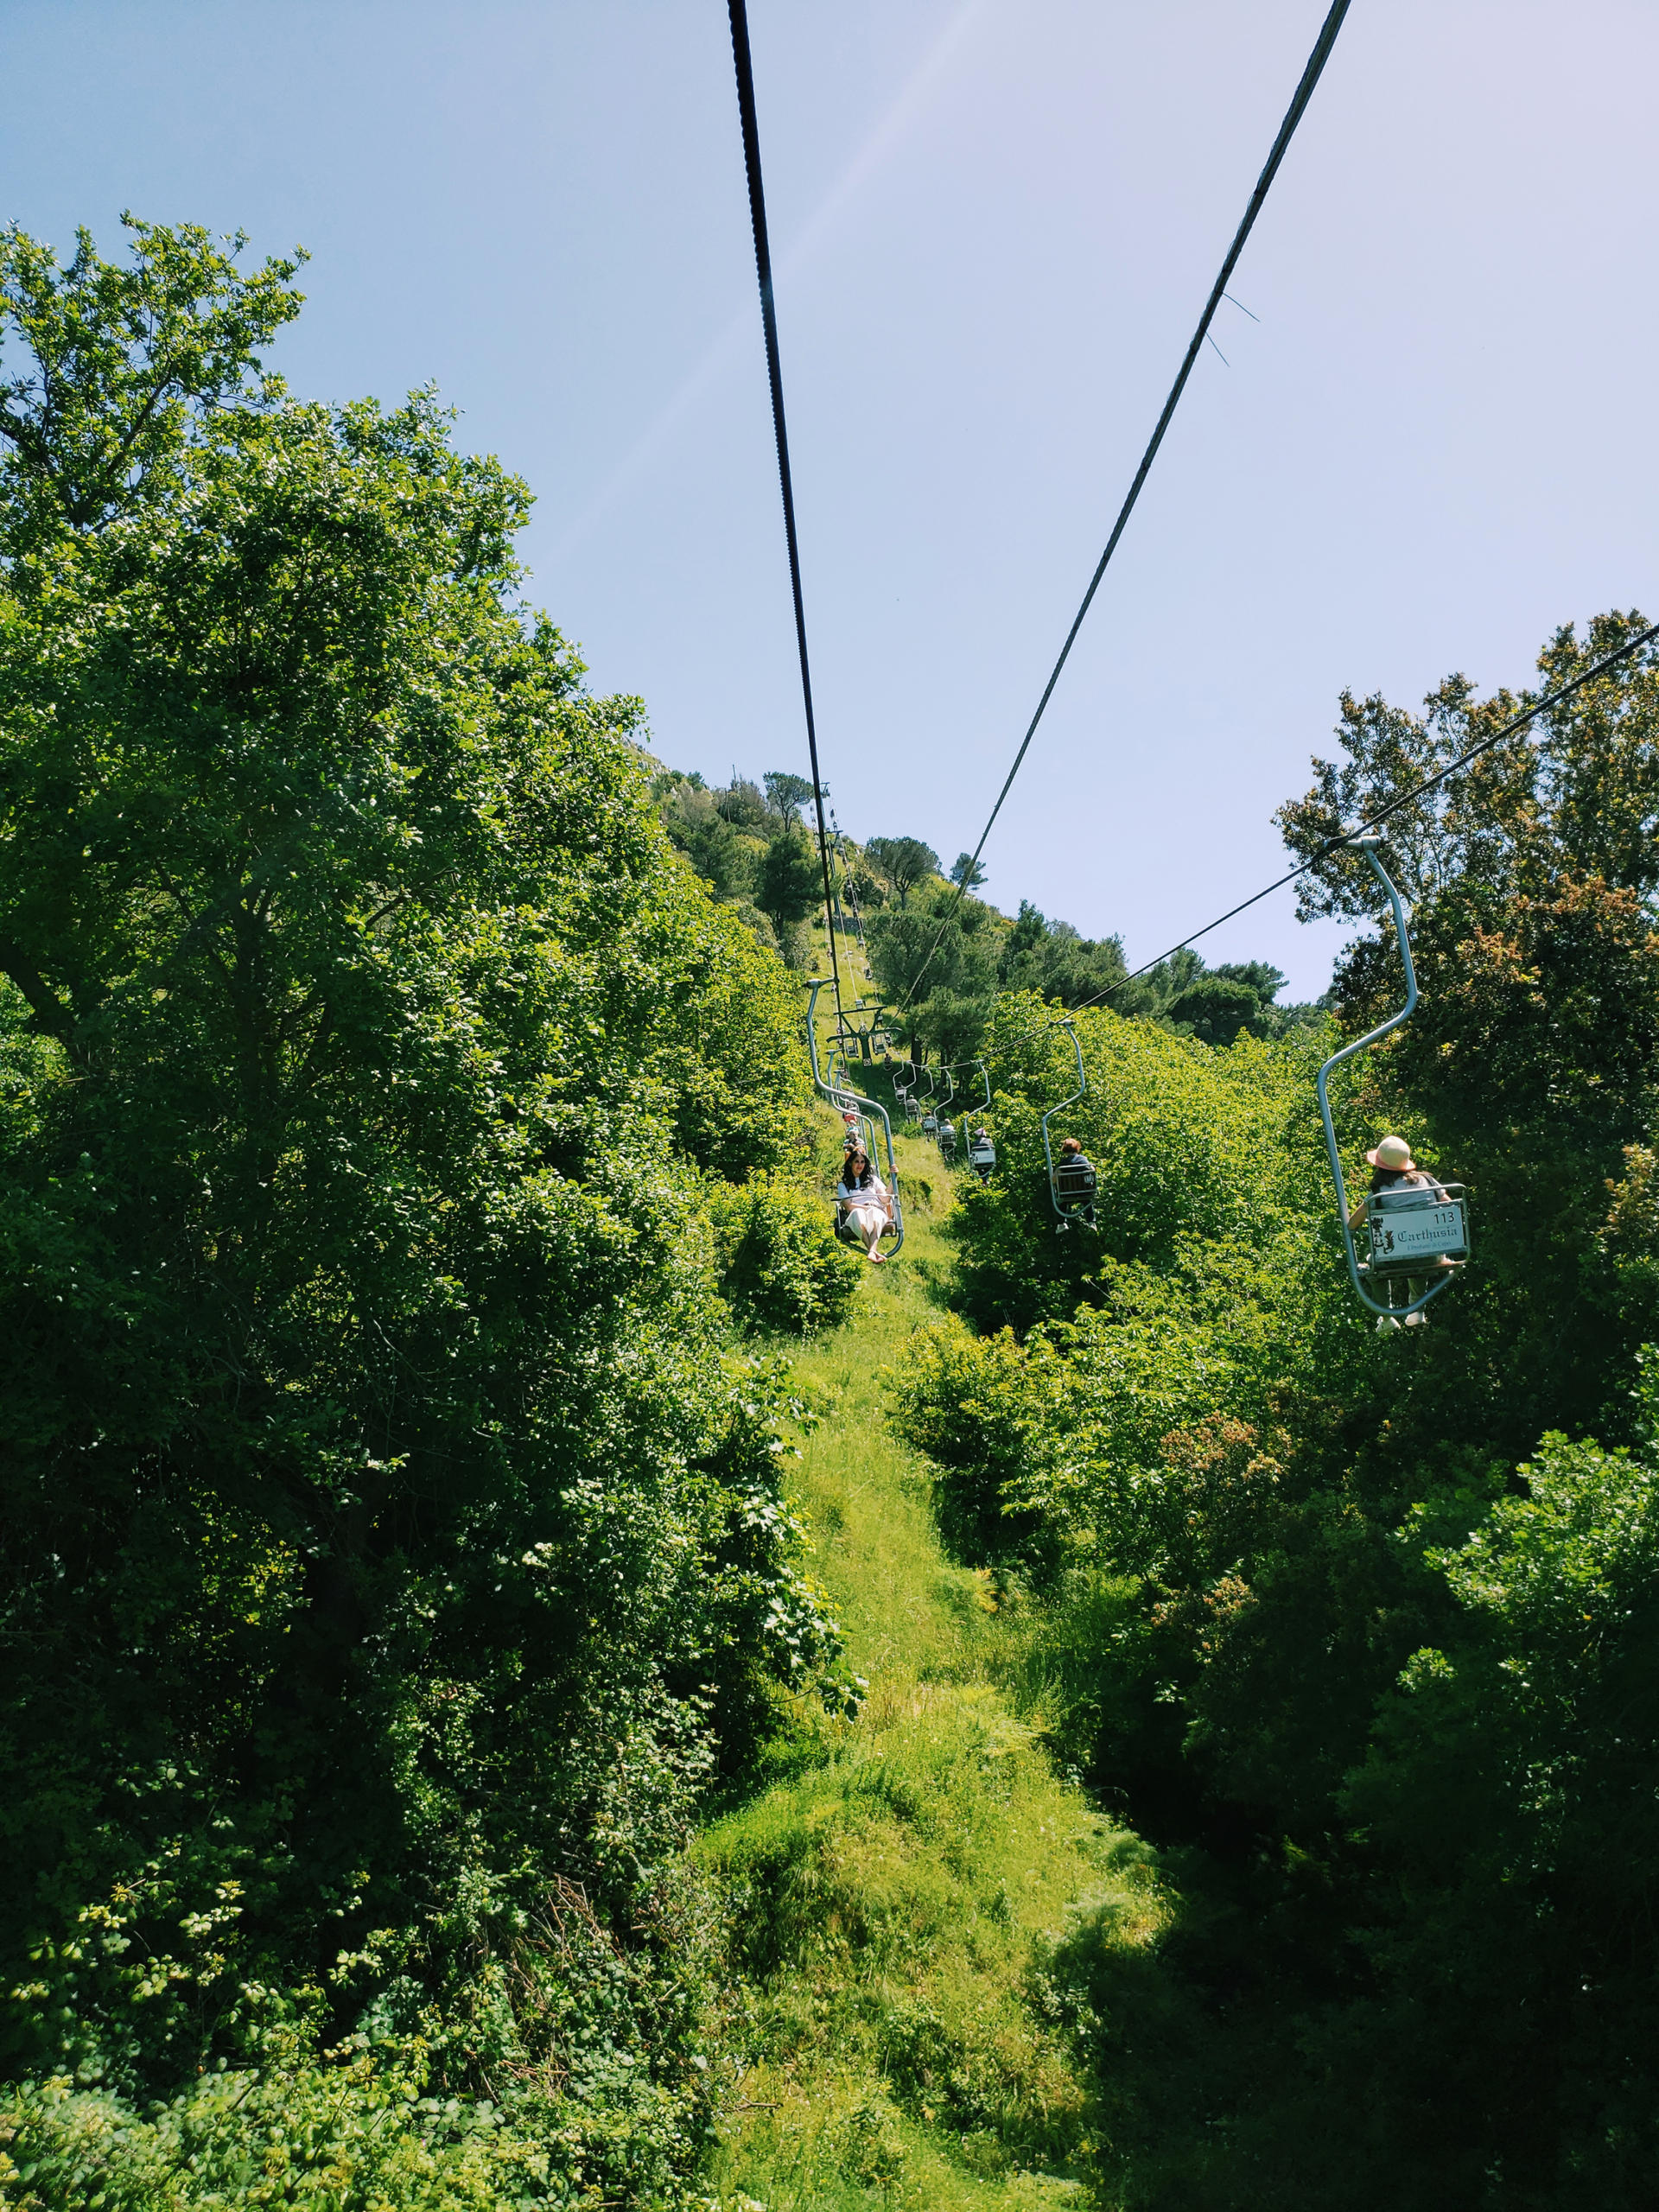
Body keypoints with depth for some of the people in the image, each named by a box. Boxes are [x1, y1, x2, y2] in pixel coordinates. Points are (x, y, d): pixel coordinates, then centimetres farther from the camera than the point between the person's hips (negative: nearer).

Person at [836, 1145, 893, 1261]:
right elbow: (848, 1206, 5)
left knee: (875, 1213, -39)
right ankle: (873, 1251, -64)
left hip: (877, 1212, 1)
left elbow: (885, 1199, 15)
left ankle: (871, 1252, -66)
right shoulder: (843, 1185, 22)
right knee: (858, 1213, -41)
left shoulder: (872, 1179, 29)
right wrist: (866, 1207, -9)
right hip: (855, 1216, -1)